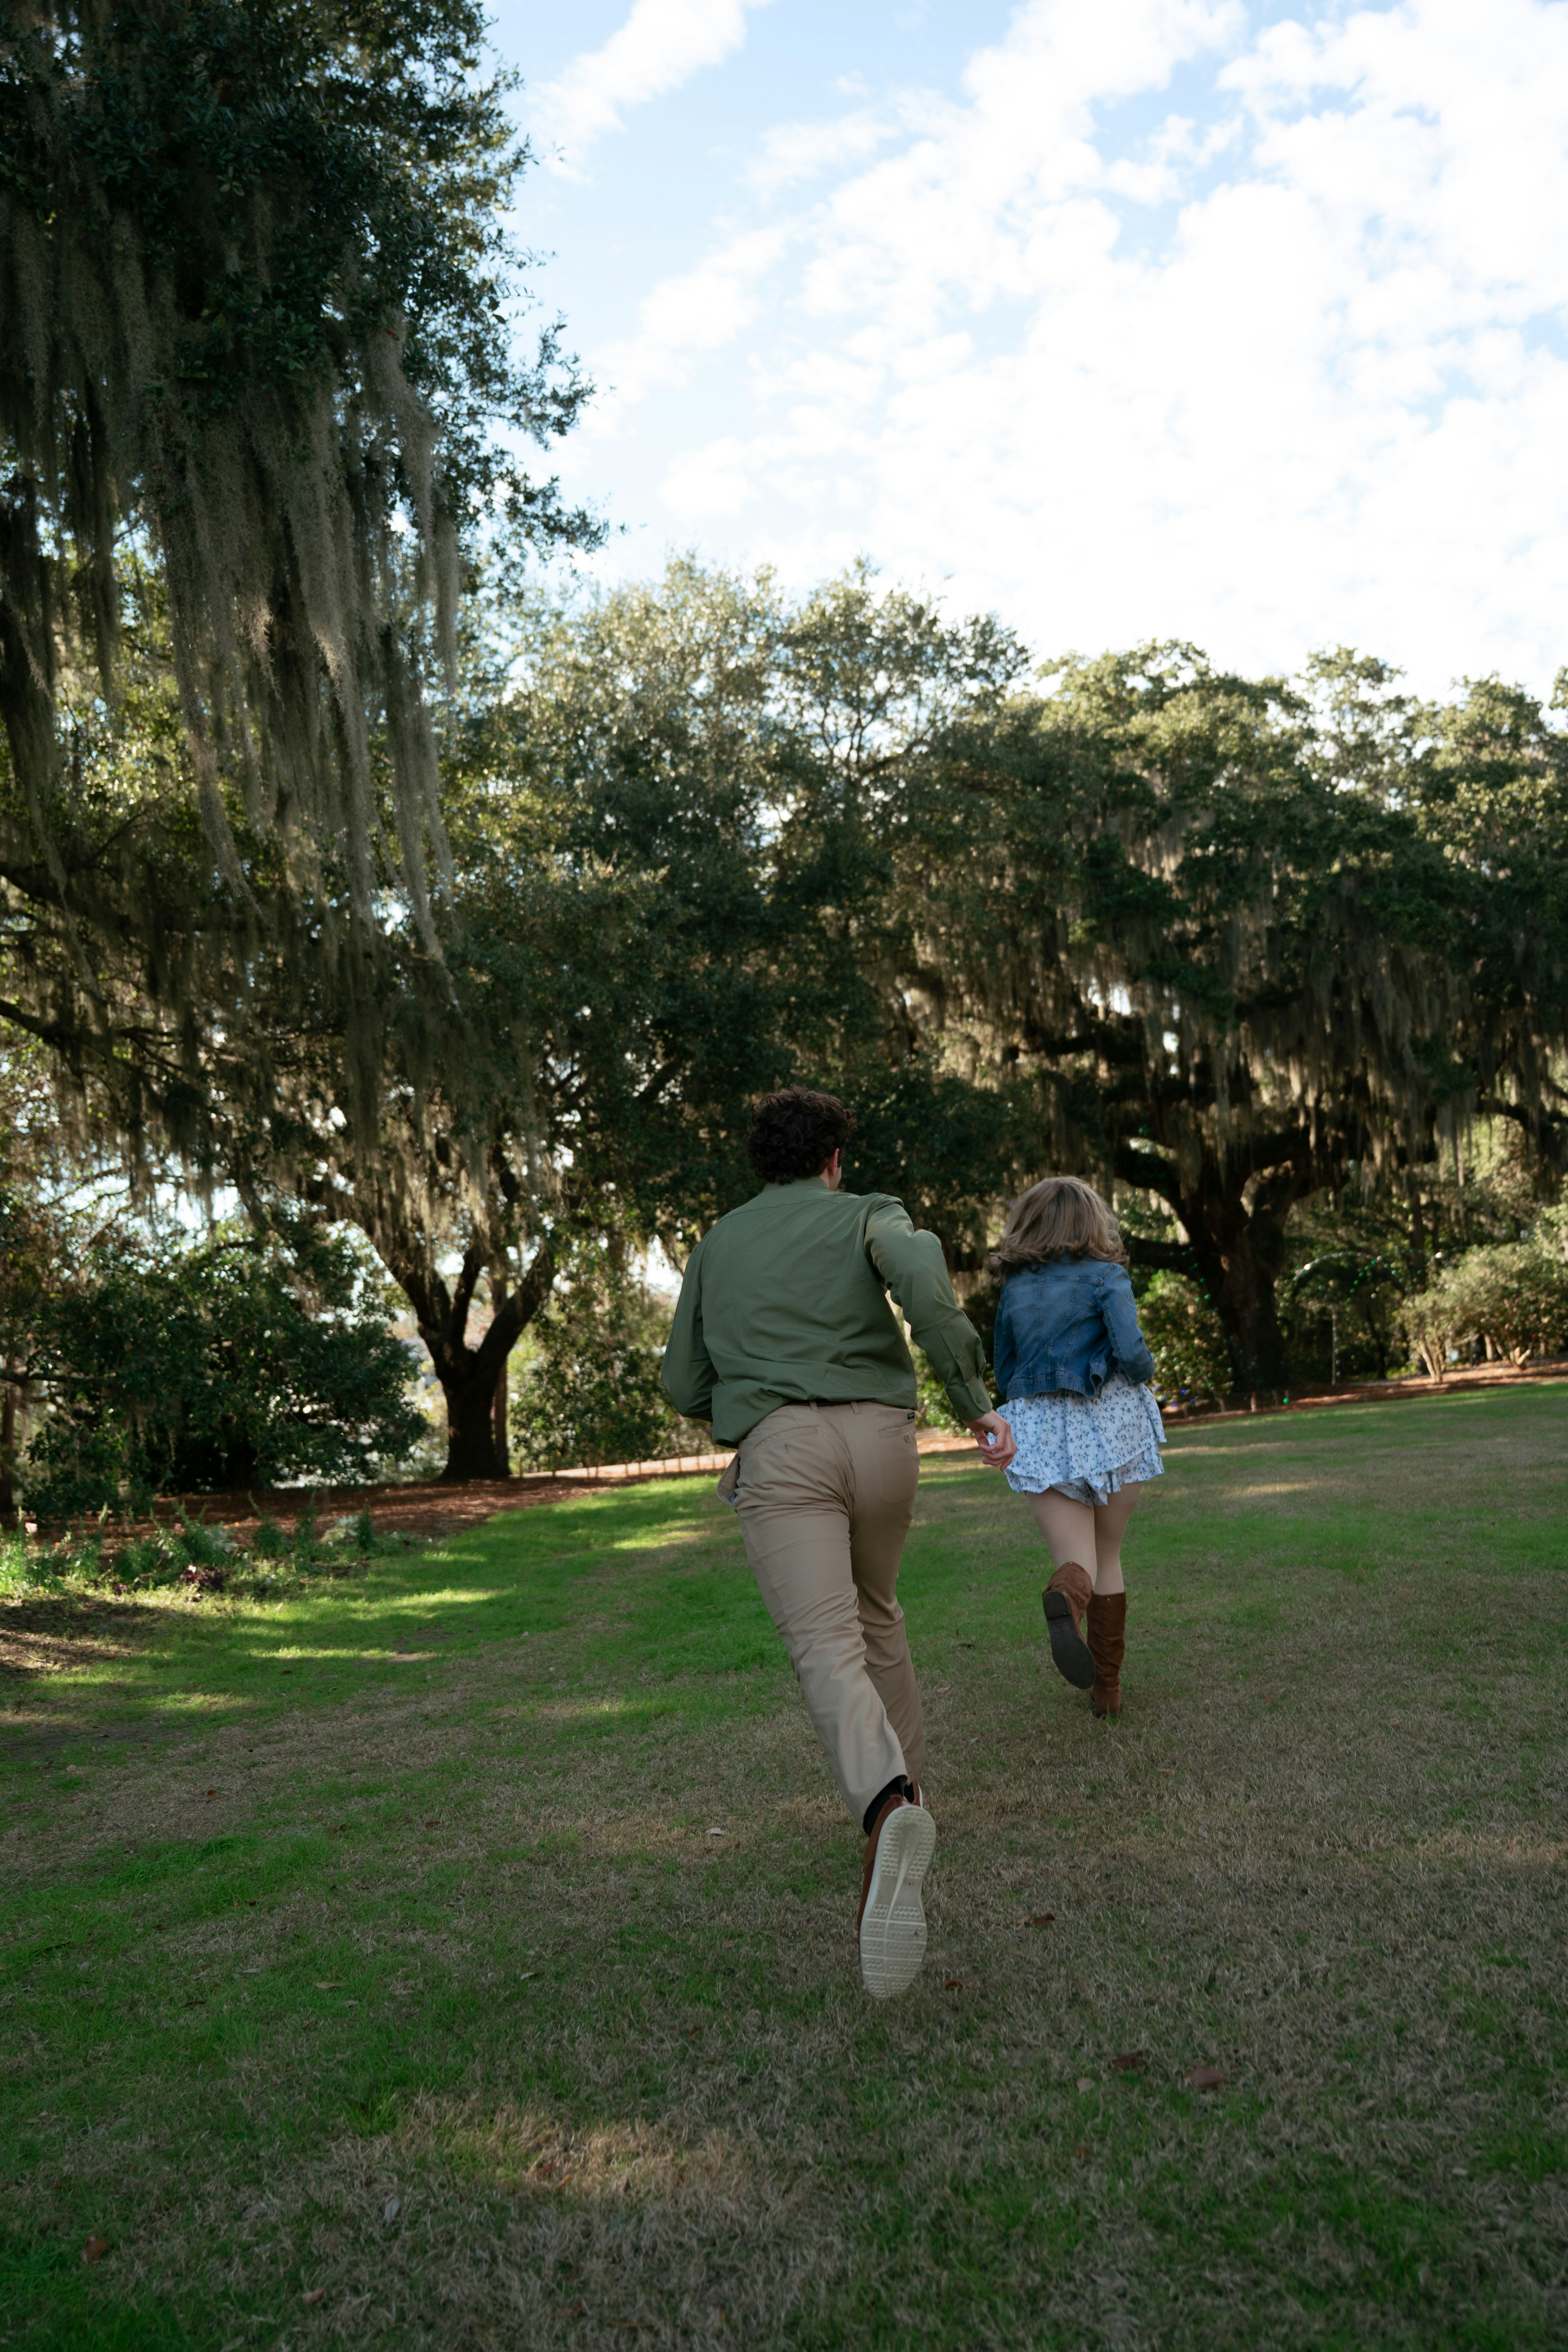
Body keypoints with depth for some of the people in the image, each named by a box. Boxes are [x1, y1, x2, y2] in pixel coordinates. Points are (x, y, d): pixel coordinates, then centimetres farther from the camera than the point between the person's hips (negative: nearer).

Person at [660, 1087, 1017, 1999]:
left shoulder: (718, 1246, 22)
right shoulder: (867, 1215, 14)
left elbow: (686, 1387, 22)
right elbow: (920, 1269, -12)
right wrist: (975, 1401, -12)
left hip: (780, 1451, -1)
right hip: (880, 1438, 1)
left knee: (830, 1650, -14)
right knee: (875, 1613, 27)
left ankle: (889, 1809, -41)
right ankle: (907, 1787, 35)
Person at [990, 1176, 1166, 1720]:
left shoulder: (1014, 1289, 9)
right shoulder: (1105, 1277, -2)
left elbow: (1005, 1376, 15)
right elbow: (1131, 1352, -16)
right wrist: (1144, 1372, 6)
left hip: (1040, 1431, 1)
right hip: (1110, 1424, -1)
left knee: (1075, 1560, 1)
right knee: (1108, 1556, 17)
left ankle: (1066, 1602, -37)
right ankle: (1107, 1688, 20)